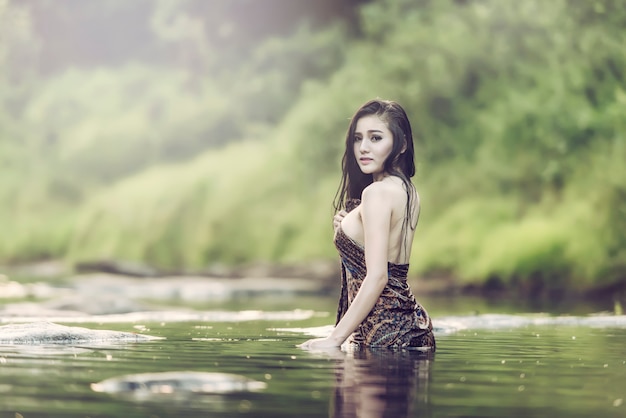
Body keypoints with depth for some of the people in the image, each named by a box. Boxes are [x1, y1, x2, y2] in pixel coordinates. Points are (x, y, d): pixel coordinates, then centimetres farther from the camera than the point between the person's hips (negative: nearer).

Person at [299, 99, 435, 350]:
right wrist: (347, 230, 7)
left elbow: (377, 277, -21)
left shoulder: (377, 191, -15)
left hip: (384, 332, -10)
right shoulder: (409, 192, 13)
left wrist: (335, 338, -18)